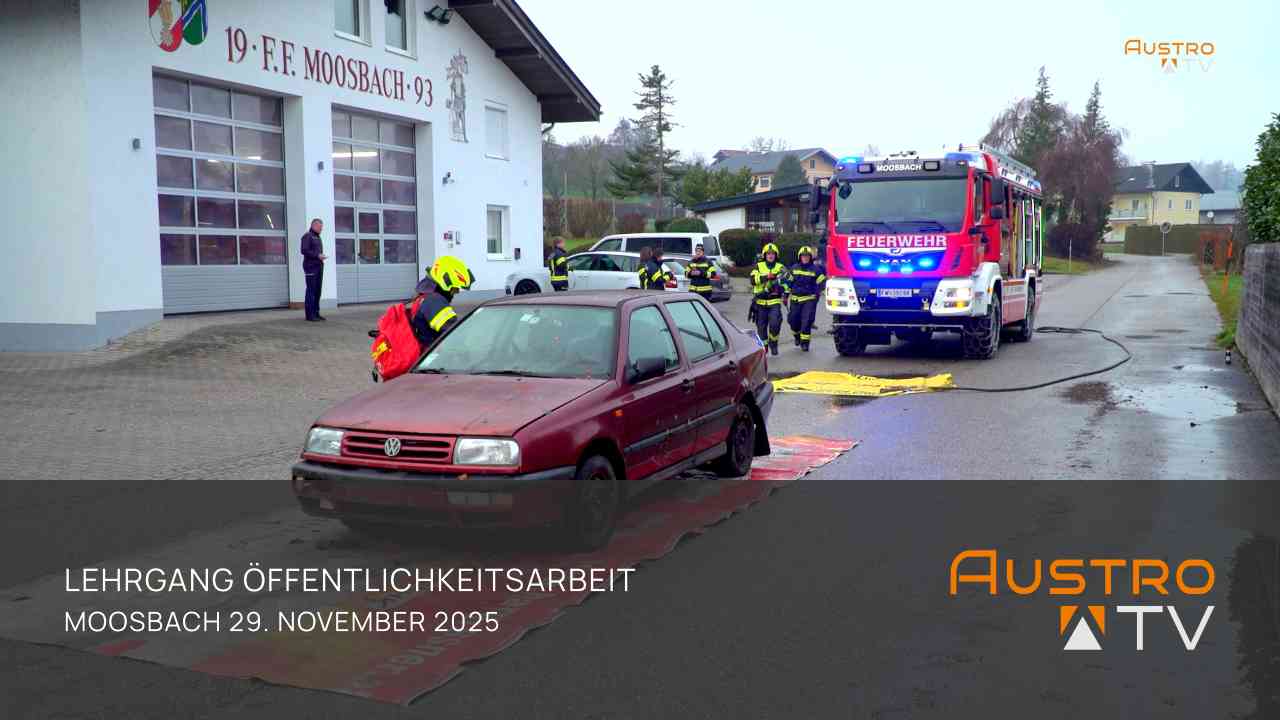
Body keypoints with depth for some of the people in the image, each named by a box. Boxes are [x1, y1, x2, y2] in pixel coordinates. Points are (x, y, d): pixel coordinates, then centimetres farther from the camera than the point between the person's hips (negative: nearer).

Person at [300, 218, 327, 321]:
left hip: (319, 267, 8)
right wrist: (317, 255, -18)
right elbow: (304, 251, -15)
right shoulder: (307, 236, -5)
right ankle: (309, 315, -7)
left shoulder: (317, 237, 21)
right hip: (311, 267, -8)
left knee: (318, 291, 7)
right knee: (311, 291, -8)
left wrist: (322, 256, 6)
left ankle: (316, 313, 11)